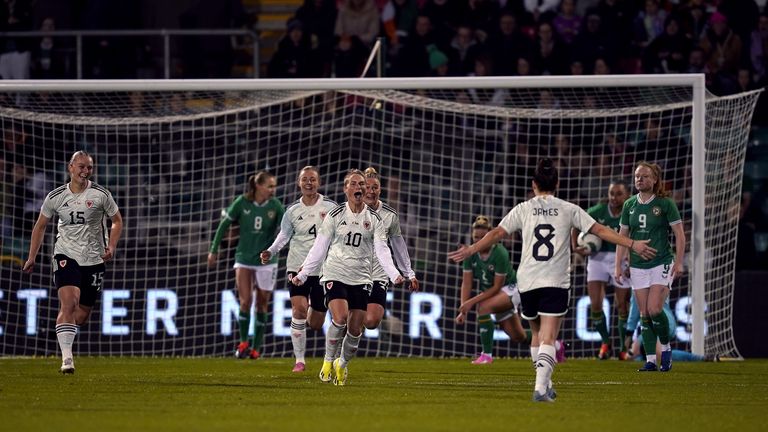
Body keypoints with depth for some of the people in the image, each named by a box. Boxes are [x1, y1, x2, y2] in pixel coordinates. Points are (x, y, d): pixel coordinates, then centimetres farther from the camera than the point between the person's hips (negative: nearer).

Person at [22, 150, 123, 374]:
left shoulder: (100, 194, -2)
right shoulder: (56, 197, 0)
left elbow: (117, 221, 9)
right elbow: (40, 226, 13)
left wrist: (111, 247, -8)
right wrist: (32, 258, 11)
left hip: (94, 259, 1)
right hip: (66, 255, -1)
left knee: (82, 315, 8)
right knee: (69, 302, -22)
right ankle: (66, 357, -25)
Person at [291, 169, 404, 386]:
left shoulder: (374, 219, 5)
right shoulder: (335, 216, 3)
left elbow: (382, 250, -3)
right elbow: (319, 248, 7)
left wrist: (394, 274, -19)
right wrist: (302, 274, 3)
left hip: (361, 279, 2)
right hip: (335, 275, -2)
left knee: (355, 330, -1)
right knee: (340, 318, -24)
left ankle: (342, 365, 25)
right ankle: (328, 360, -4)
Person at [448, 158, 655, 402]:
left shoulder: (523, 210, 7)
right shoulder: (568, 210, 6)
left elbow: (496, 234, 1)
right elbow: (600, 231, 4)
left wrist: (470, 251, 10)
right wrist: (632, 245, 8)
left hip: (527, 281, 2)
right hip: (556, 282, -2)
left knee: (537, 333, 20)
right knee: (548, 338, -8)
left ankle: (545, 384, 24)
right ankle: (541, 387, -25)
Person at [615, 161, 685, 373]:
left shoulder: (665, 204, -4)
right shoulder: (629, 205, 8)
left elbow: (679, 234, -2)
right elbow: (622, 236, 13)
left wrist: (679, 262, -10)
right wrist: (618, 265, 8)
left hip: (661, 264, -4)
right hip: (637, 266, 4)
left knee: (655, 309, -16)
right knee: (644, 314, 1)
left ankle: (666, 347, 7)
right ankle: (650, 360, 4)